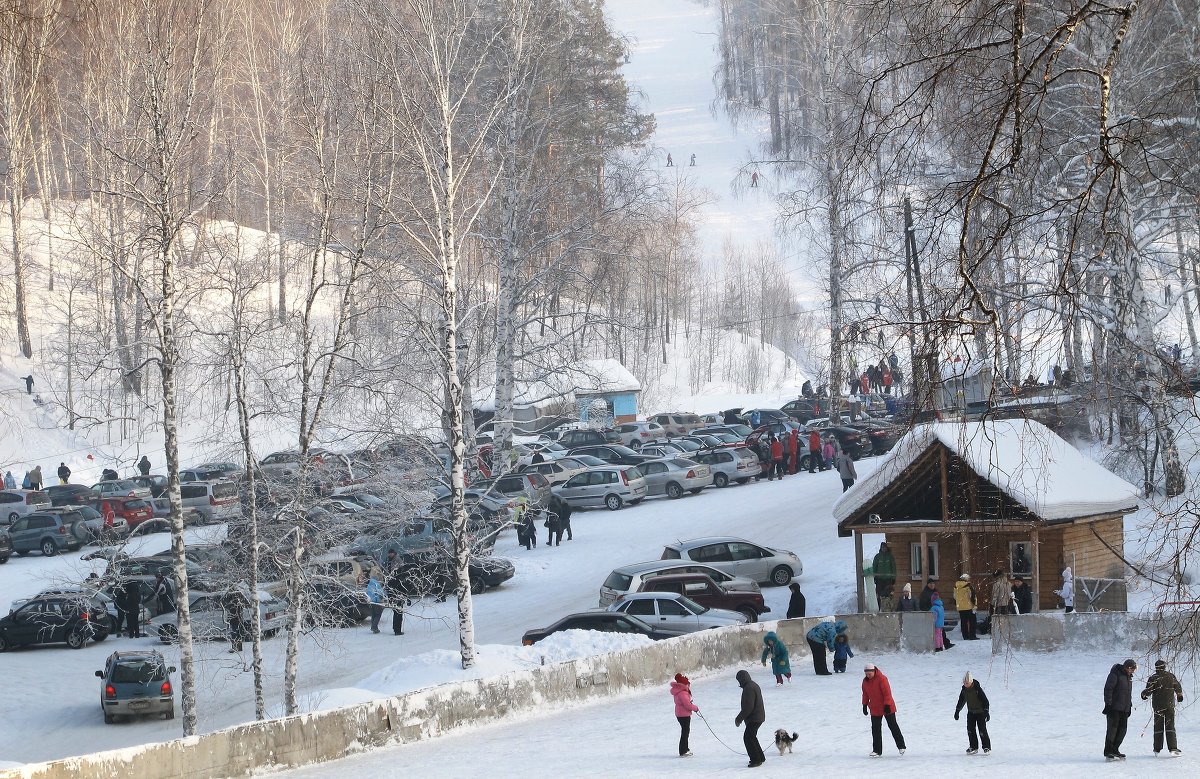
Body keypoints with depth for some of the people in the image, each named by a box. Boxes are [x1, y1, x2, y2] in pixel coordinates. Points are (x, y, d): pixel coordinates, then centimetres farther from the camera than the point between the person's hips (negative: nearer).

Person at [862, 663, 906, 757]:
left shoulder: (881, 679, -19)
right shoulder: (865, 681, 2)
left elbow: (887, 692, -19)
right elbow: (865, 694, 14)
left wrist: (887, 705, -20)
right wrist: (865, 705, 13)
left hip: (887, 707, -5)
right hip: (875, 709, 5)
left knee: (893, 726, 6)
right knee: (876, 729, 1)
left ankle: (901, 746, 19)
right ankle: (877, 750, 5)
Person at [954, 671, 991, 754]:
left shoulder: (977, 689, -21)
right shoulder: (964, 690, -3)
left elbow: (985, 700, -18)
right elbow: (961, 701, 12)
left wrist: (987, 712, -21)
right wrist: (957, 711, 16)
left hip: (980, 712, -6)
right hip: (971, 712, 6)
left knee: (982, 730, -8)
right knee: (970, 730, 1)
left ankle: (987, 747, 2)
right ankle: (973, 747, 12)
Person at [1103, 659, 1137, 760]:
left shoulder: (1129, 676, 16)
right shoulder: (1115, 674, -11)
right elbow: (1108, 689, -15)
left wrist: (1130, 706, 23)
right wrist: (1108, 704, -19)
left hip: (1124, 709, 8)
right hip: (1114, 708, -8)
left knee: (1122, 729, 6)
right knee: (1112, 728, -8)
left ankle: (1114, 750, 15)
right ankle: (1108, 753, -5)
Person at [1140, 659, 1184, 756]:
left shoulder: (1153, 678, -10)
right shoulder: (1171, 676, -1)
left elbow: (1148, 691, -12)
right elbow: (1178, 687, 12)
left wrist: (1144, 695, 12)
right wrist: (1180, 696, 32)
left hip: (1158, 707, -1)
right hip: (1170, 705, 1)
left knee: (1158, 727, 10)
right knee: (1170, 726, 0)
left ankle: (1157, 749, 15)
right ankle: (1173, 748, -13)